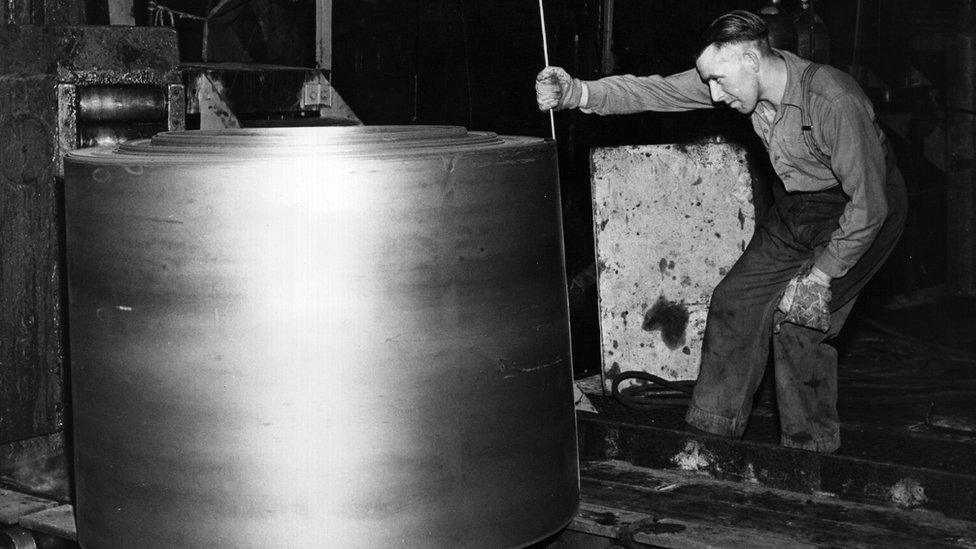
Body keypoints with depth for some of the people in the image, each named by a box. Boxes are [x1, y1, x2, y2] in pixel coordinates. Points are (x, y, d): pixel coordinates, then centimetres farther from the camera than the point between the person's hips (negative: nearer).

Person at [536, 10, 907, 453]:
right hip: (794, 212, 7)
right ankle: (711, 432, 14)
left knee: (799, 321, -17)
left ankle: (811, 450, 2)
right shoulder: (738, 75, -14)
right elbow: (657, 92, -15)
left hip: (859, 217, -7)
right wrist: (579, 92, -28)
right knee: (735, 300, 2)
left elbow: (869, 204, -28)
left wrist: (821, 275, -22)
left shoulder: (832, 101, -34)